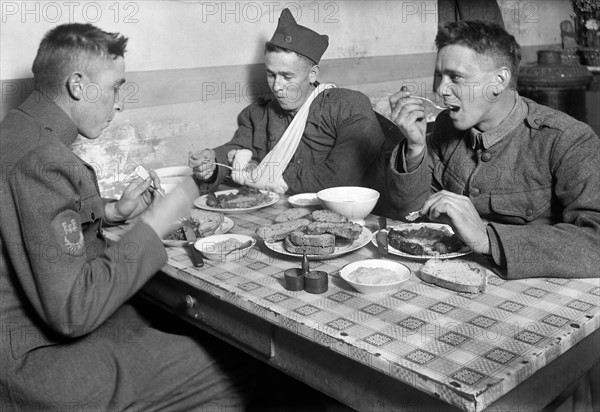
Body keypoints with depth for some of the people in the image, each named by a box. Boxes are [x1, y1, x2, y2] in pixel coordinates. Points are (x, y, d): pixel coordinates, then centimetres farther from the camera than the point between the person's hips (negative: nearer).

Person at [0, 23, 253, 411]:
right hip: (38, 356, -10)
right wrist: (155, 223, -20)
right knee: (228, 372, -11)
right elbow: (73, 310, -28)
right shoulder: (41, 159, -25)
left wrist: (112, 211, 8)